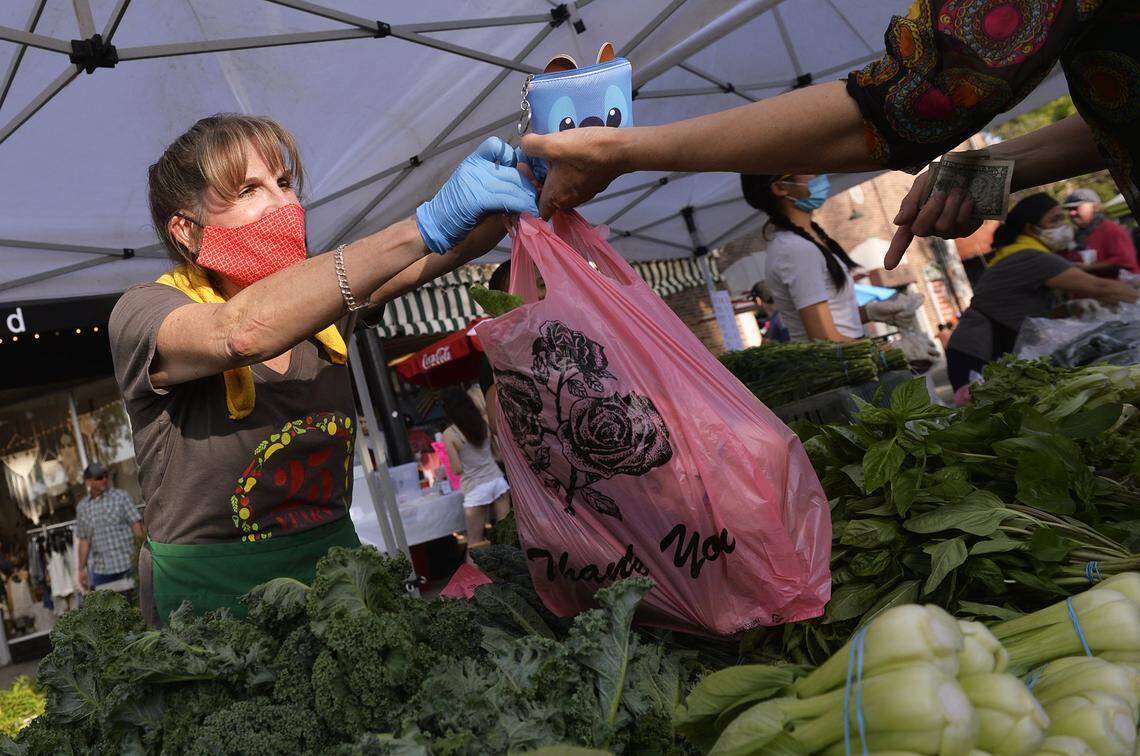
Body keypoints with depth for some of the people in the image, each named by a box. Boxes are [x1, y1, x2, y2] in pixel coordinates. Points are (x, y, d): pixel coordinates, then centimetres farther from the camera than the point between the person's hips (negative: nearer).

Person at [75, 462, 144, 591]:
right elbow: (84, 540, 15)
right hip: (100, 570, 3)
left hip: (127, 566, -3)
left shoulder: (121, 496, 1)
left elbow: (136, 524, -4)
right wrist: (81, 569, 12)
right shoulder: (82, 507, 11)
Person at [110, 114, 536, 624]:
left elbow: (443, 254, -4)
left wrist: (518, 181, -25)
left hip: (333, 563, 5)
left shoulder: (319, 291, 6)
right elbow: (240, 333, -32)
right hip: (212, 595, -4)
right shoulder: (143, 312, -10)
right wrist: (426, 225, -36)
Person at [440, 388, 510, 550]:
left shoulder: (449, 434, -6)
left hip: (476, 488, -5)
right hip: (497, 480, 5)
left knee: (475, 543, 4)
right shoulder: (483, 423, 7)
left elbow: (457, 469, -7)